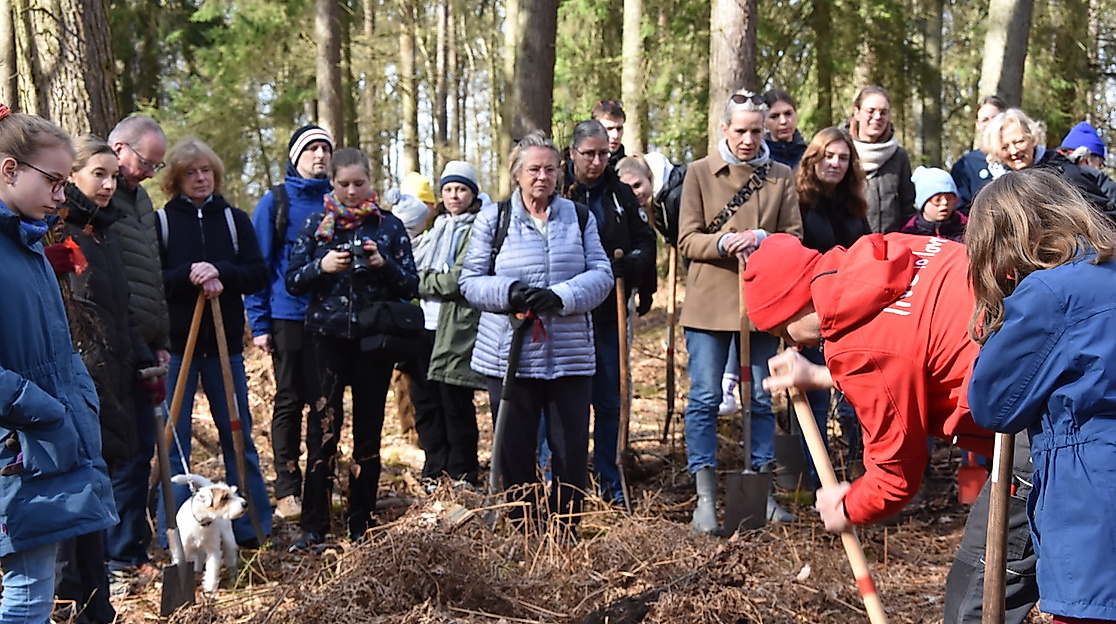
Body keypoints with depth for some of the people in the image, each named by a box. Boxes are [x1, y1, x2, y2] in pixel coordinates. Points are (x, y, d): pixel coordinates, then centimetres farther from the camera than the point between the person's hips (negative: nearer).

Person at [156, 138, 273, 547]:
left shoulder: (234, 219, 8)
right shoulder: (161, 221, 1)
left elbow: (258, 274, 1)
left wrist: (220, 273, -15)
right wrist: (188, 277, -21)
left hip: (225, 344, 2)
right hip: (176, 344, -2)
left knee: (238, 435, 9)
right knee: (174, 440, 0)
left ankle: (252, 526, 17)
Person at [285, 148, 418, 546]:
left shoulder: (390, 227, 7)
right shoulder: (316, 225, 8)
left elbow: (411, 286, 4)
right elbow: (293, 280, 5)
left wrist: (384, 264, -14)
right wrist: (321, 266, -14)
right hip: (326, 337, -1)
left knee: (368, 431, 5)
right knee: (323, 427, -8)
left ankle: (362, 524, 14)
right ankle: (314, 525, -4)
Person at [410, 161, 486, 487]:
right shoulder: (436, 228, 21)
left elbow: (460, 278, -15)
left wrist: (423, 282, -4)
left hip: (456, 331, -7)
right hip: (425, 328, 7)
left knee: (456, 406, -2)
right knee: (424, 402, 11)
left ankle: (462, 480, 8)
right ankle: (435, 475, 23)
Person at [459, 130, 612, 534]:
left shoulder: (580, 218, 10)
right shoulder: (492, 219, 7)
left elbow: (601, 274, 1)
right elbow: (470, 281, 4)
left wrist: (561, 297, -16)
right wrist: (508, 292, -16)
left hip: (570, 355, 1)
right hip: (508, 355, -1)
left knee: (572, 451, 3)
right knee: (514, 450, 5)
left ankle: (566, 535, 15)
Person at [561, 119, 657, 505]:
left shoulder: (620, 194, 8)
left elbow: (646, 242, 12)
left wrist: (628, 262, -10)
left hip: (609, 313, 3)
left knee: (609, 401, 8)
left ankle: (608, 482, 19)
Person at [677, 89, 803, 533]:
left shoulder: (780, 176, 7)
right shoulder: (700, 173, 2)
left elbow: (794, 238, 4)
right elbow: (687, 240, -1)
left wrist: (761, 239, -16)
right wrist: (723, 242, -21)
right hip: (709, 302, -2)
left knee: (761, 399, 8)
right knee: (705, 398, -1)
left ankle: (761, 490, 18)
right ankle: (705, 497, 4)